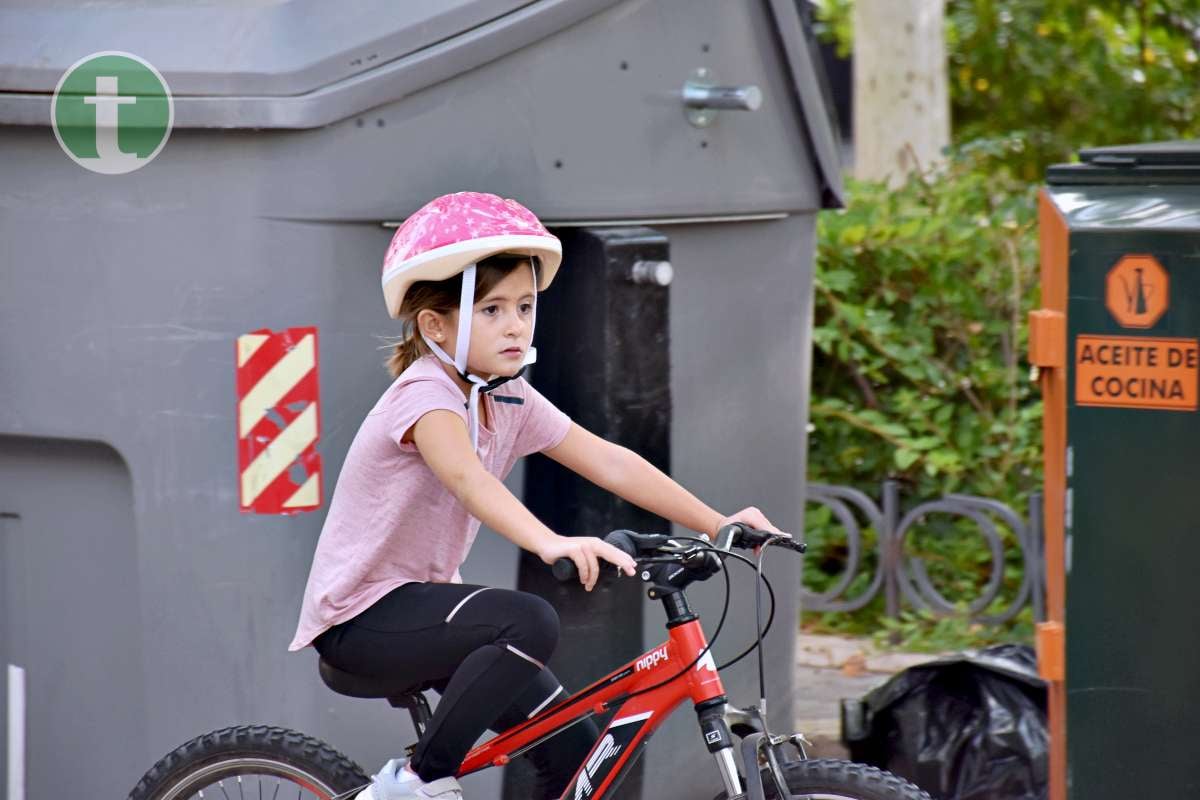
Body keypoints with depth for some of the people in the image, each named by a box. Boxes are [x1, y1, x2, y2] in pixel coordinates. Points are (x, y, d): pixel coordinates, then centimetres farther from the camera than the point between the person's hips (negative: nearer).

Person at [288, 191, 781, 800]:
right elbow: (466, 477, -41)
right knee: (528, 623, -32)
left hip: (420, 600, 9)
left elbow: (609, 463, 0)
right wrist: (551, 543, -58)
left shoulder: (511, 403, 3)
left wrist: (715, 524, -9)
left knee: (571, 746, 2)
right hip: (361, 617, -9)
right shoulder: (425, 394, -22)